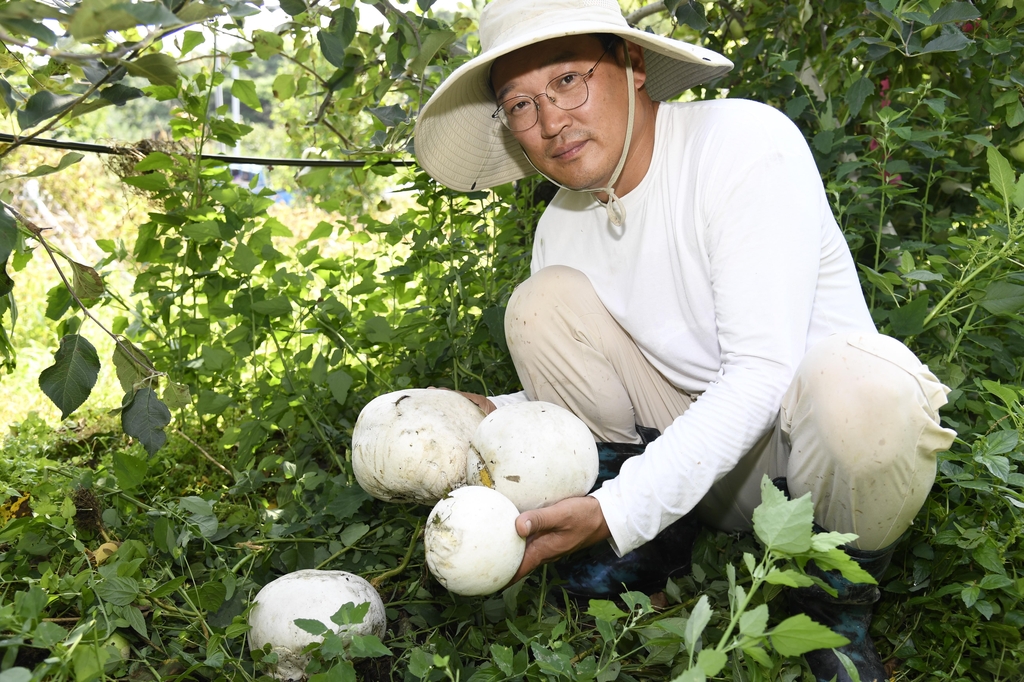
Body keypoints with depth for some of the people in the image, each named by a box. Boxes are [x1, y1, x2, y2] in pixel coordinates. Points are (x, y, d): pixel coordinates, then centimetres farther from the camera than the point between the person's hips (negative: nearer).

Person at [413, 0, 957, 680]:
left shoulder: (747, 140, -21)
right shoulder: (561, 228, -2)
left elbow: (760, 374, -28)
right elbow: (581, 392, 7)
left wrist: (617, 512, -34)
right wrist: (492, 419, -14)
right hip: (699, 457, 5)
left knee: (857, 379, -39)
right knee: (543, 302, -11)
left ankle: (840, 603, -6)